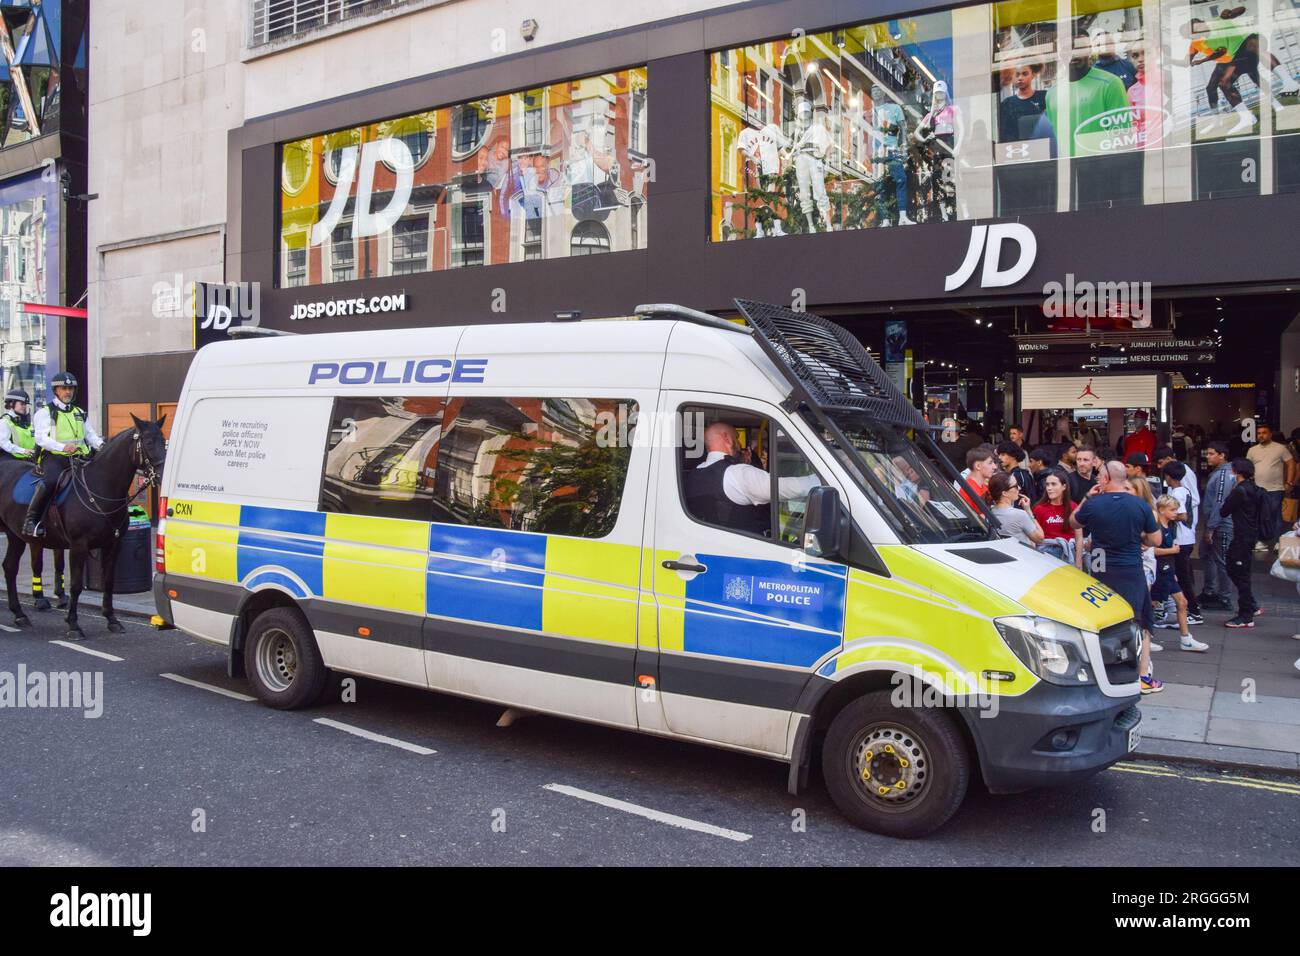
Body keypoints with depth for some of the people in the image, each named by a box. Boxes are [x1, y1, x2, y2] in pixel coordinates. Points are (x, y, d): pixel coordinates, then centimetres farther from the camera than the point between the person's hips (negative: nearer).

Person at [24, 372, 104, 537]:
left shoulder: (80, 412, 24)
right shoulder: (45, 412, 5)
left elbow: (91, 435, 20)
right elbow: (41, 437, -8)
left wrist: (102, 445, -3)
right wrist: (63, 447, -25)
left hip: (79, 458, 6)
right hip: (53, 457, -6)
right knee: (50, 481, -34)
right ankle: (31, 520, -22)